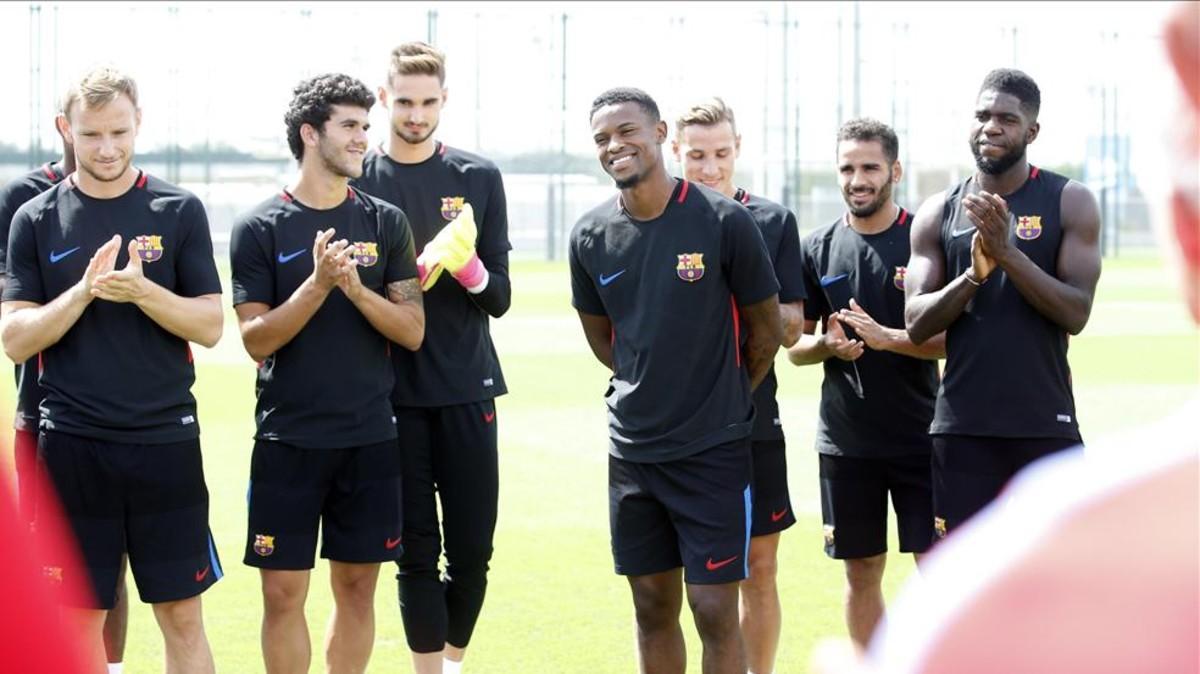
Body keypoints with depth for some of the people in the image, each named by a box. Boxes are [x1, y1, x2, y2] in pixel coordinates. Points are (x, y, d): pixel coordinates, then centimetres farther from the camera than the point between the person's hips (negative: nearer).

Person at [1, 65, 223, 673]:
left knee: (182, 617, 3)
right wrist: (85, 290, -15)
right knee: (80, 618, 5)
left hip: (166, 440, 0)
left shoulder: (179, 211, 3)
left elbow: (209, 326, 0)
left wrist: (142, 290, -17)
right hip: (71, 446, 0)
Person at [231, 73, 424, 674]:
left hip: (370, 438, 3)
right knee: (284, 591, -2)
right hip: (288, 438, -2)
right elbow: (256, 340, -7)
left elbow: (413, 331, 1)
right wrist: (317, 284, -20)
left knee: (357, 585, 7)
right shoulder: (260, 229, -2)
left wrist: (356, 288, -16)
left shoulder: (386, 223, 6)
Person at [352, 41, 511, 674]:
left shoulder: (478, 178, 6)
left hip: (467, 390, 2)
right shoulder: (358, 181, 1)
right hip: (393, 392, -1)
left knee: (471, 550, 5)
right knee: (416, 552, 1)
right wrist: (410, 277, -17)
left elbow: (500, 297, 4)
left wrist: (469, 270, -17)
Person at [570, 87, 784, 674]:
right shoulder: (591, 235, 1)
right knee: (653, 608, 11)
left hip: (714, 448, -4)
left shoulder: (724, 222, -10)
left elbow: (765, 328, 2)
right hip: (633, 447, 4)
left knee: (714, 610, -4)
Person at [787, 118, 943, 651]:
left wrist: (884, 337, -21)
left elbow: (953, 339, -7)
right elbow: (794, 346, 10)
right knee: (861, 572, 9)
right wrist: (828, 345, -12)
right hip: (846, 442, 3)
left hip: (920, 438, -3)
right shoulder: (818, 248, 6)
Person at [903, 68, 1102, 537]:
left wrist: (1008, 252, -20)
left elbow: (1075, 313, -10)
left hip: (1044, 426, -2)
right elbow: (917, 324, 0)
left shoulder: (1069, 203, -1)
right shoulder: (938, 213, 7)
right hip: (962, 426, 2)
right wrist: (974, 274, -16)